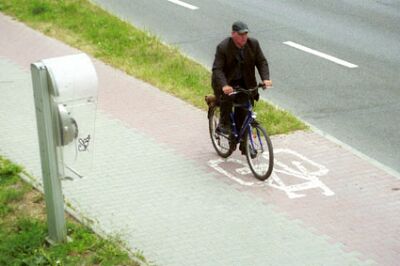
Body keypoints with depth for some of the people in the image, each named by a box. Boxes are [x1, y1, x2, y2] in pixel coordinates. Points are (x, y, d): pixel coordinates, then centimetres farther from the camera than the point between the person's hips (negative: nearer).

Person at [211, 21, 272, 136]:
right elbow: (217, 69, -25)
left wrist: (265, 78, -22)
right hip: (226, 82, -4)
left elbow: (262, 62, -4)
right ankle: (224, 125, -18)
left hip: (243, 83, 4)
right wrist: (224, 85, -42)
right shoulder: (223, 47, -19)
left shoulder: (253, 44, -6)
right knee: (226, 96, -33)